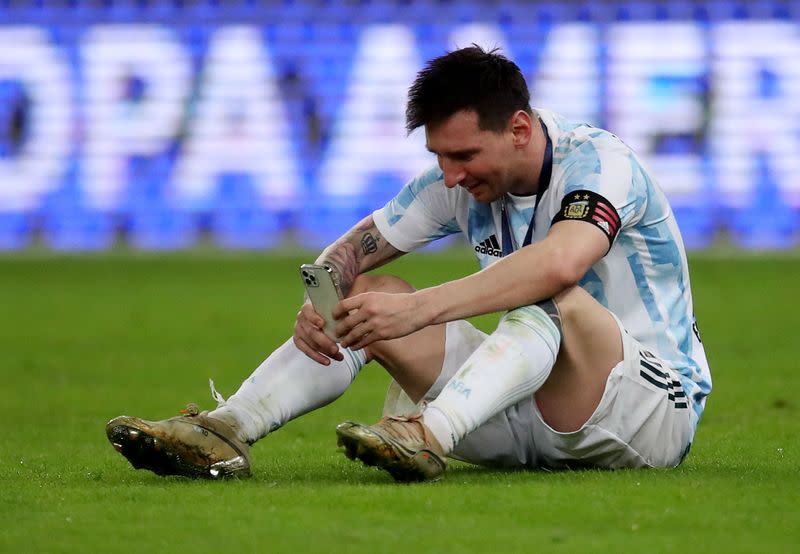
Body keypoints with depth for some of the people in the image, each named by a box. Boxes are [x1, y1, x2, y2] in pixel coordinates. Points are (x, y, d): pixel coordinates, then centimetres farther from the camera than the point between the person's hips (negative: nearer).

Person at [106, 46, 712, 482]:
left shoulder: (599, 160, -21)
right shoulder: (458, 181, 2)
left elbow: (560, 263, -41)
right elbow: (357, 247, 6)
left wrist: (421, 308, -47)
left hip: (657, 408, -7)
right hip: (527, 424, 7)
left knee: (553, 297, -36)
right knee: (370, 297, -6)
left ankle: (427, 437, -56)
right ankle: (224, 432, -21)